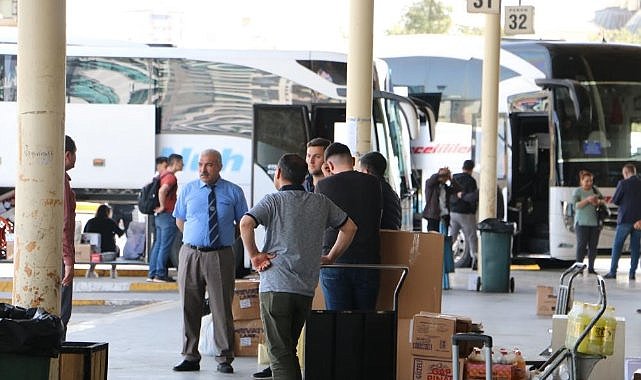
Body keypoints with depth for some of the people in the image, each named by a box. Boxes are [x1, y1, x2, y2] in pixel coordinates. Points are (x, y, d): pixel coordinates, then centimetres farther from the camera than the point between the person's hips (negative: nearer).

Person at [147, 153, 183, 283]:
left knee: (158, 244, 11)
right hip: (168, 214, -9)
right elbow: (162, 191, -32)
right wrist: (163, 207, -20)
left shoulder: (163, 174, 14)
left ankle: (152, 274, 12)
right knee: (165, 245, -6)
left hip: (159, 216, 9)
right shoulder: (171, 177, -15)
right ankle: (160, 274, -6)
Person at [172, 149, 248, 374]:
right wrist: (196, 238, 13)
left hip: (220, 256, -2)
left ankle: (224, 359, 5)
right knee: (189, 308, 6)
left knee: (222, 307, -2)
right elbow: (180, 220, 19)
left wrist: (225, 239, 9)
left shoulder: (234, 192, 2)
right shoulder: (188, 191, 8)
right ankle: (190, 357, 14)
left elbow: (243, 223, 11)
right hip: (190, 254, 2)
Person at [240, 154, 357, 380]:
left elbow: (246, 223, -20)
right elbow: (349, 228, 19)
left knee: (279, 353, -3)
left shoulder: (273, 201, -3)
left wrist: (254, 255, -9)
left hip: (275, 287, -5)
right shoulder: (321, 203, 11)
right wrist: (330, 257, 22)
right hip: (307, 289, 5)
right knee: (289, 349, 19)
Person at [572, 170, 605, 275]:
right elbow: (576, 205, -12)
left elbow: (603, 201, 15)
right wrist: (587, 200, -23)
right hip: (582, 223, -4)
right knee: (581, 245, -7)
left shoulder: (595, 190, 10)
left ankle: (591, 267, 9)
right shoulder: (577, 191, -1)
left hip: (595, 222, 4)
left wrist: (599, 201, -8)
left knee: (593, 246, 3)